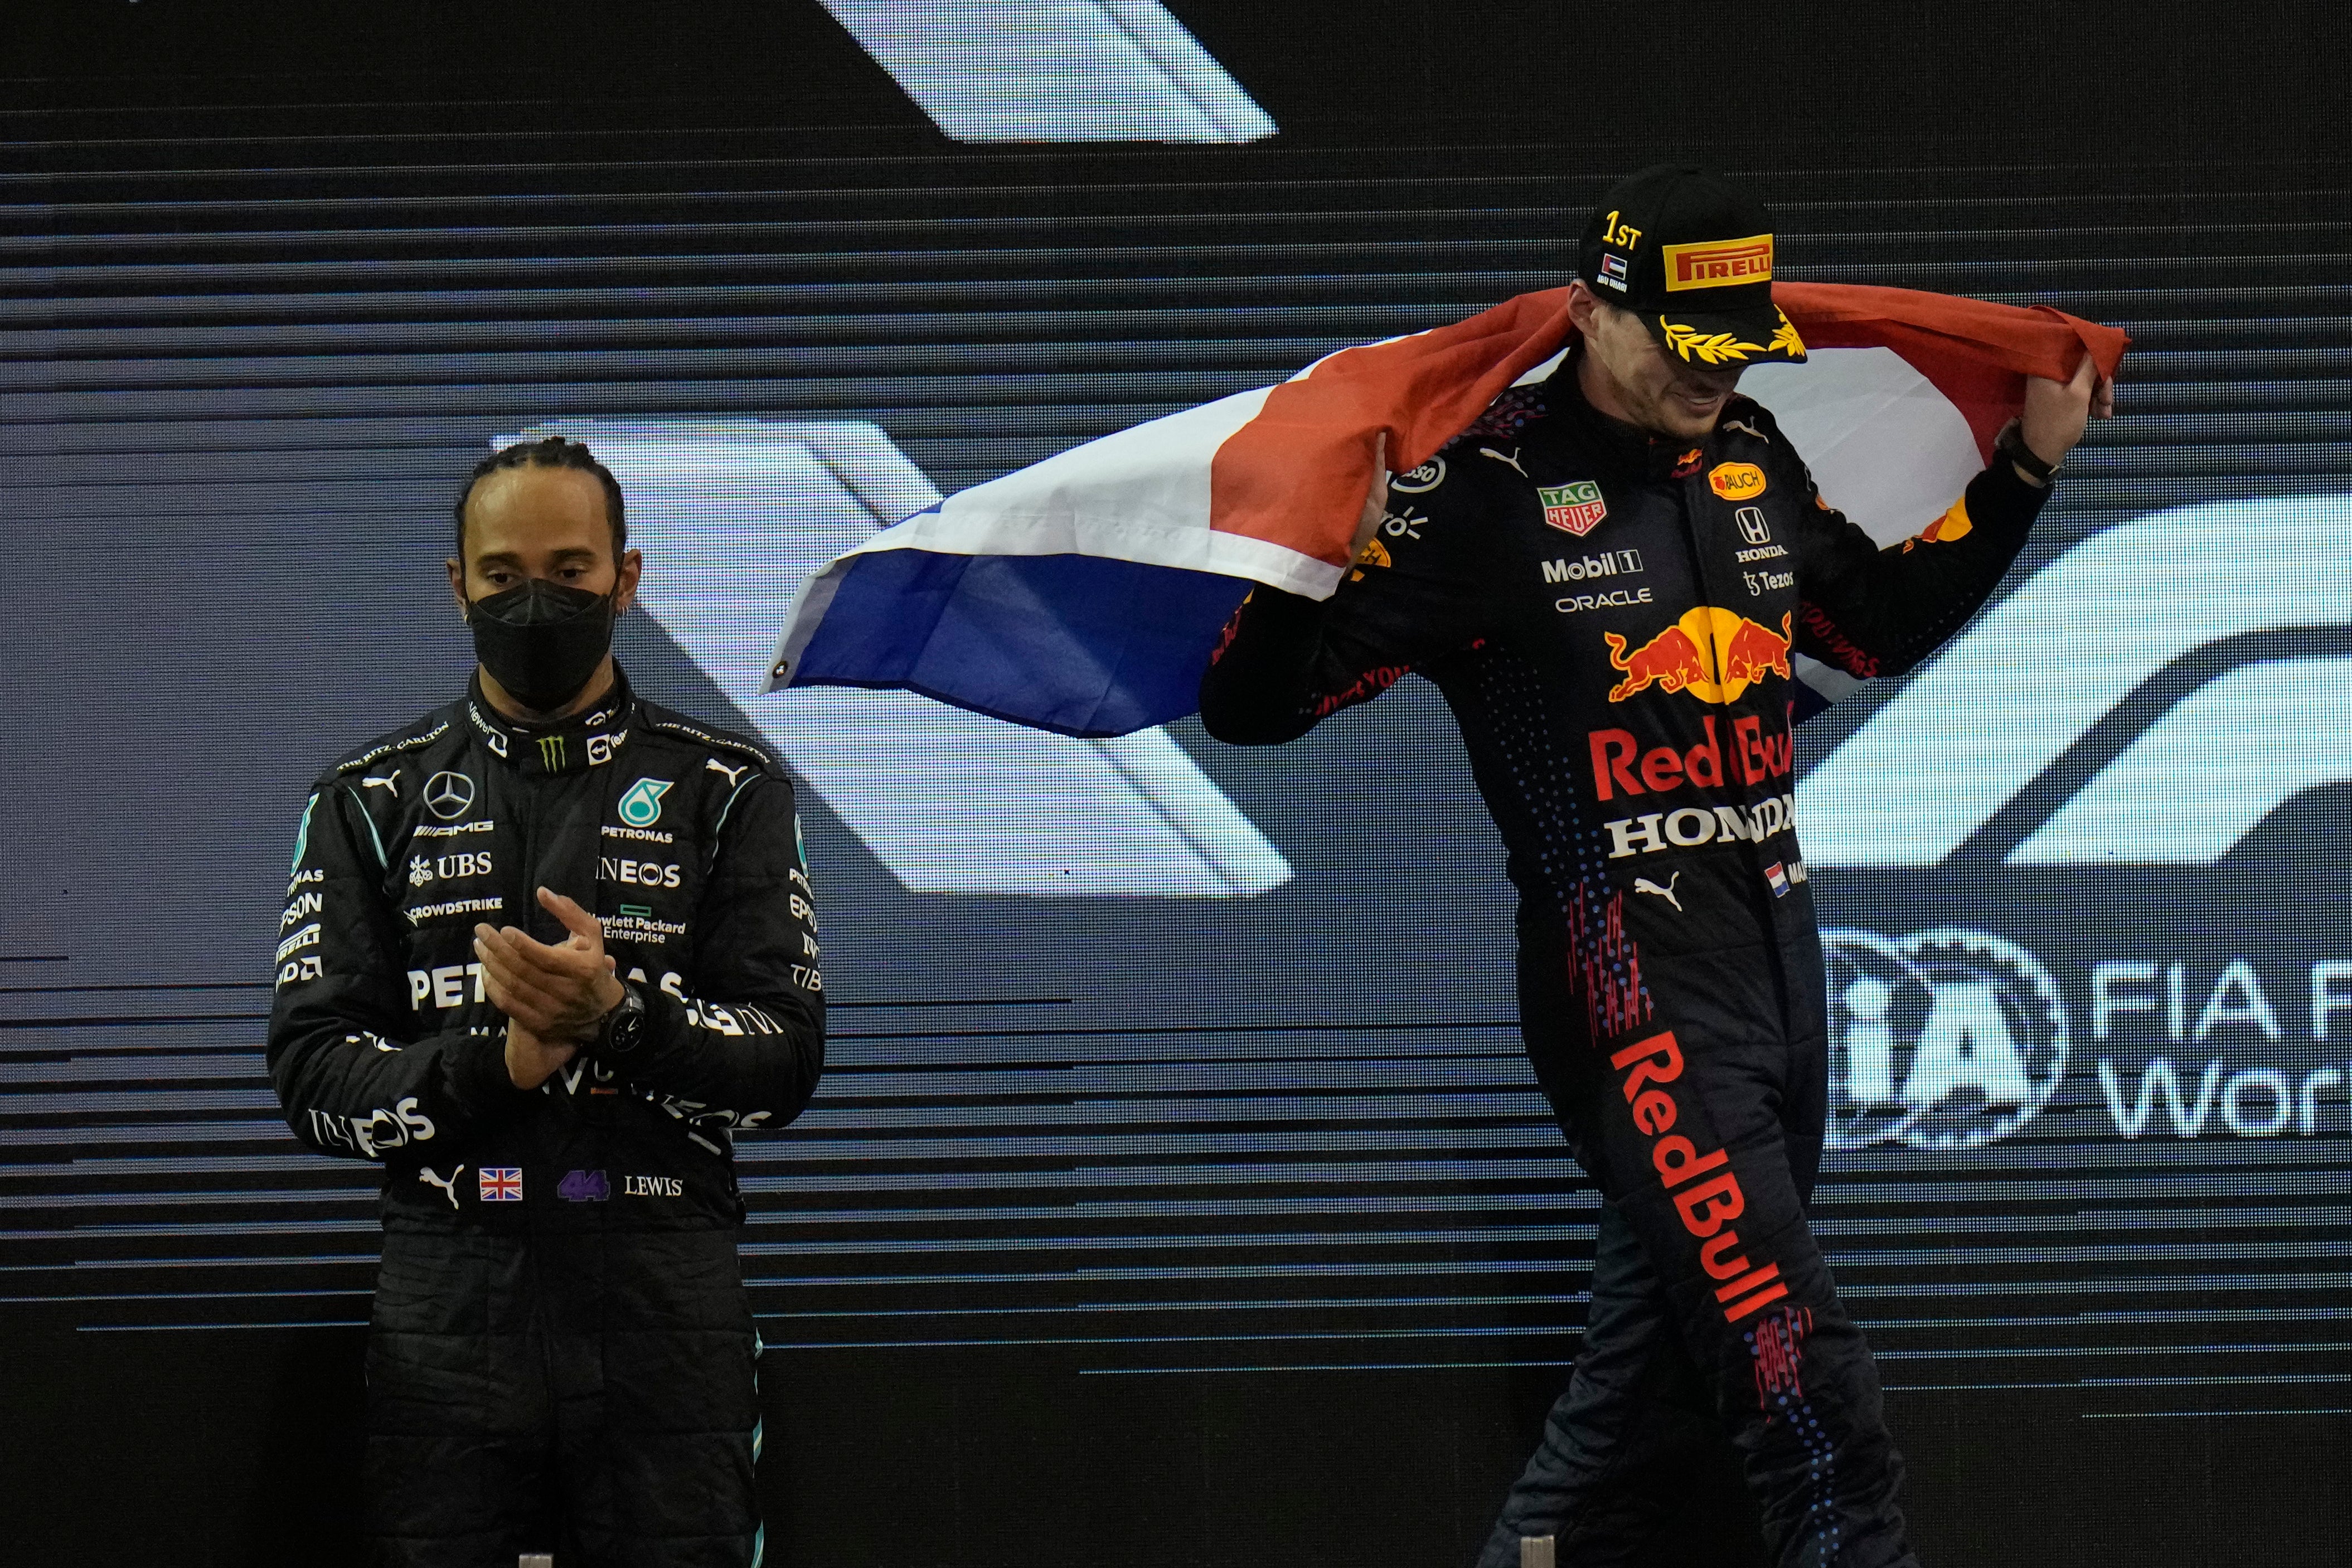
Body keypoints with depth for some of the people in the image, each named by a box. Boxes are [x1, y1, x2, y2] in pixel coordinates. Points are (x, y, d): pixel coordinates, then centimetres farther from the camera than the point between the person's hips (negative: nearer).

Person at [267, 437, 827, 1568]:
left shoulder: (725, 794, 8)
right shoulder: (372, 803, 11)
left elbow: (785, 1063, 0)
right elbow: (313, 1076, 3)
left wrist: (621, 1015, -18)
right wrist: (495, 1065, -14)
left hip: (665, 1310, -1)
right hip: (448, 1310, 1)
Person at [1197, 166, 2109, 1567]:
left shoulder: (1755, 464, 13)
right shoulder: (1487, 490, -8)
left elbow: (1883, 623, 31)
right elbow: (1260, 701, -10)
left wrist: (2029, 466, 26)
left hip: (1780, 957, 8)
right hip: (1627, 974, -8)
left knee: (1663, 1389, 13)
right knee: (1816, 1416, -17)